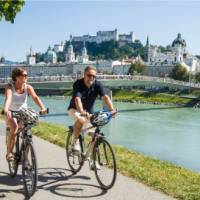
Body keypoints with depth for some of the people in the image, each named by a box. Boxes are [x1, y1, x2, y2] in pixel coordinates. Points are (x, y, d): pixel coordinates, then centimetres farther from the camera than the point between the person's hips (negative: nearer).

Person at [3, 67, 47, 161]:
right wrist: (6, 110, -54)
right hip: (11, 112, -3)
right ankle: (9, 152, -13)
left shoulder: (28, 87, -11)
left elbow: (35, 97, -26)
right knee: (14, 129, -29)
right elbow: (8, 98, -34)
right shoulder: (10, 86, -17)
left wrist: (42, 108, -45)